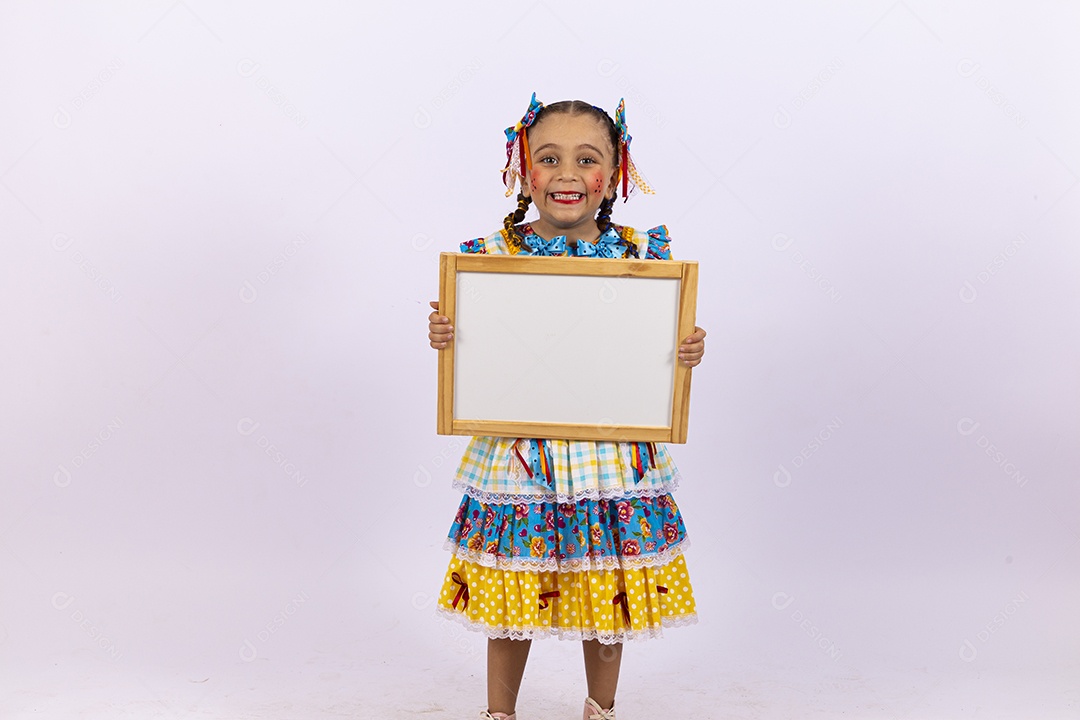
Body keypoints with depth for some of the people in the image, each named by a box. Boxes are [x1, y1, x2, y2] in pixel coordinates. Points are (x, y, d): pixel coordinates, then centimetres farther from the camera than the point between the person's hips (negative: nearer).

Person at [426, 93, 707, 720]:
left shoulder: (641, 255, -1)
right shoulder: (492, 256, -4)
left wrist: (688, 353, -13)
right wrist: (443, 339, -18)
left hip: (615, 459, 1)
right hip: (518, 458, -1)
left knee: (609, 599, 17)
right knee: (510, 600, 13)